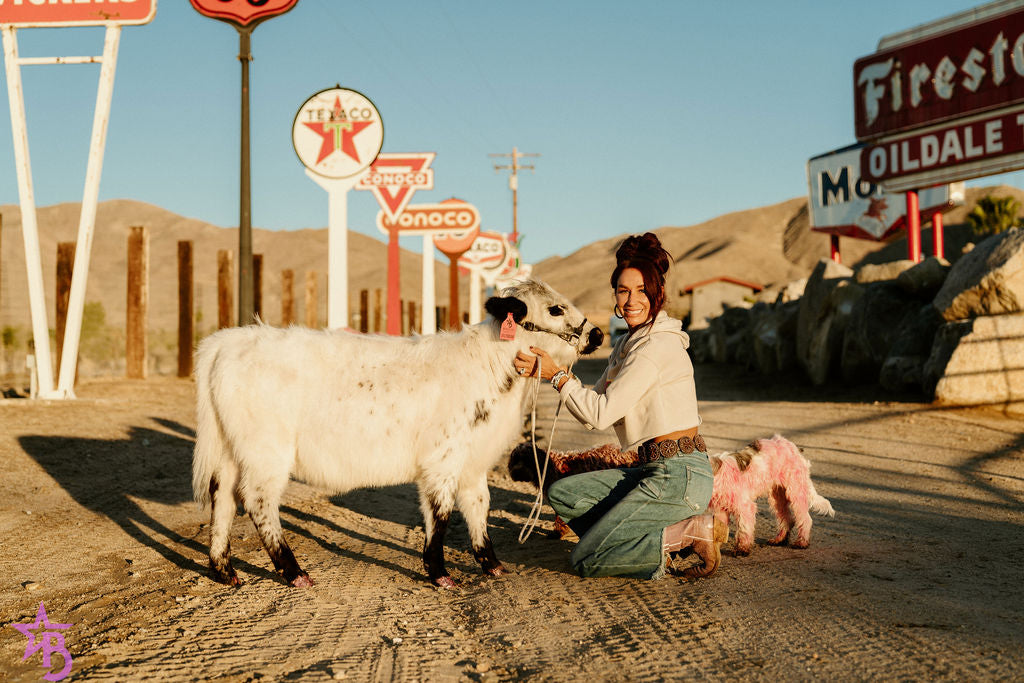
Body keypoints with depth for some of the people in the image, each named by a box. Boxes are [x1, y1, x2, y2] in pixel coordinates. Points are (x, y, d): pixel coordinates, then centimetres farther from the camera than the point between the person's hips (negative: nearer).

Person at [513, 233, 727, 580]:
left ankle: (692, 531, -6)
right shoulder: (627, 345, 15)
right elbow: (592, 416, 11)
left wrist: (557, 375, -5)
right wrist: (547, 368, 2)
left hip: (680, 476, -9)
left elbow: (602, 412, -15)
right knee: (563, 493, 7)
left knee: (585, 560, -6)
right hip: (657, 471, 9)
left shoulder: (659, 345, -14)